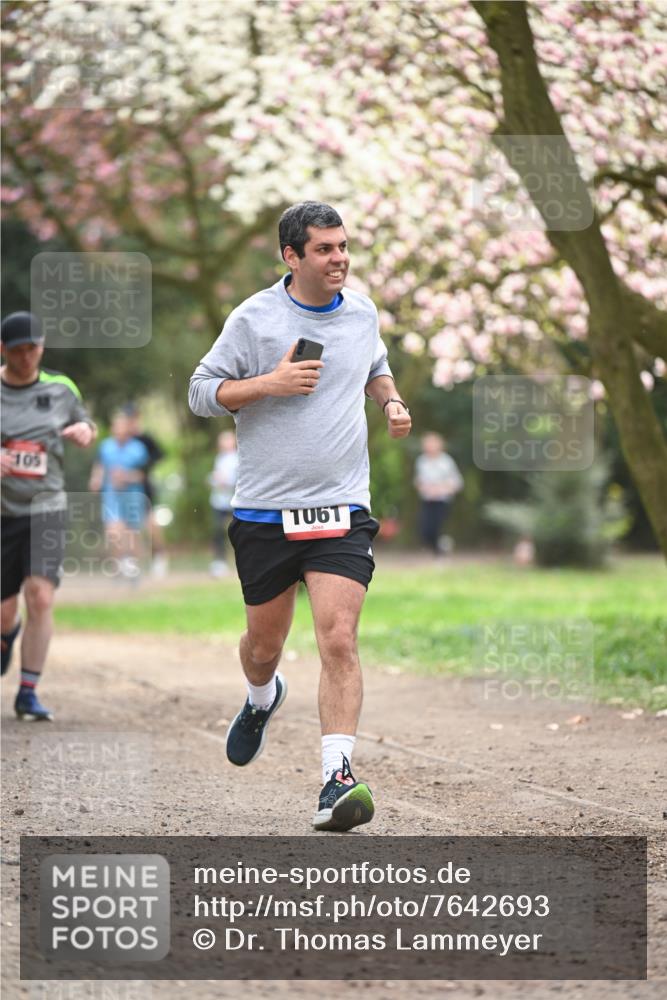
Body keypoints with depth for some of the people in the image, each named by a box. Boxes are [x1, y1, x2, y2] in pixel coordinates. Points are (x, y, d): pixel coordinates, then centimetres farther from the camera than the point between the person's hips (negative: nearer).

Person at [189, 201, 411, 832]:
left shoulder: (362, 312, 8)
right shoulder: (254, 318, -4)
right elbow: (201, 393, -2)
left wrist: (392, 402, 8)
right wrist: (269, 383, -16)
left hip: (340, 511, 1)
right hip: (264, 513, -1)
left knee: (338, 642, -15)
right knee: (263, 645, 13)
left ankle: (336, 781, -18)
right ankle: (262, 699, 49)